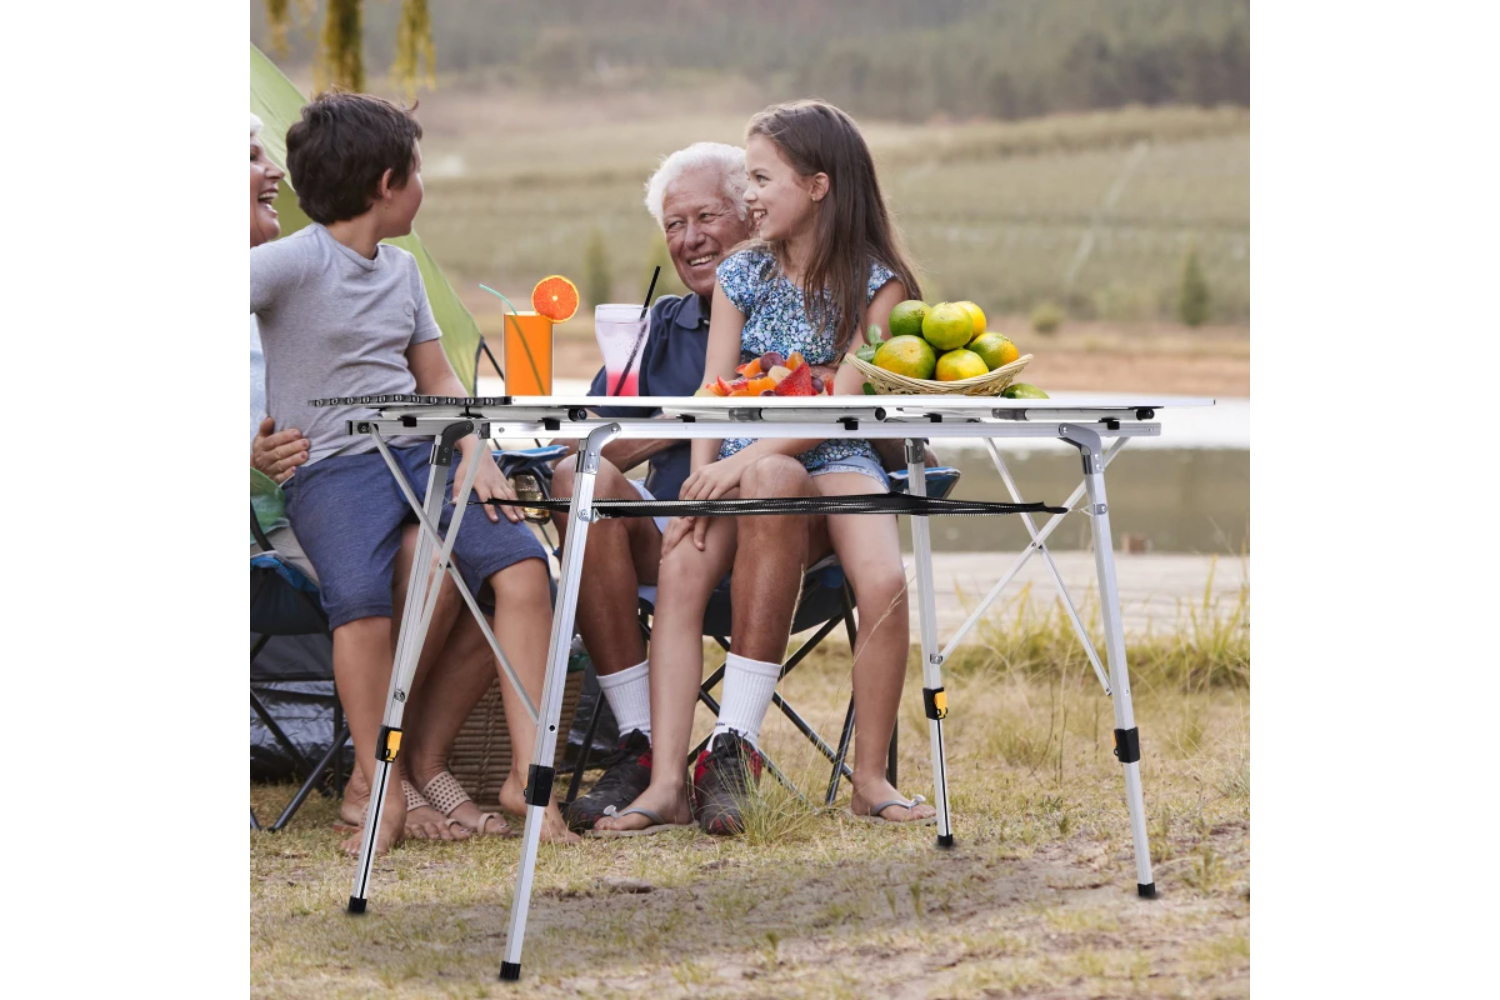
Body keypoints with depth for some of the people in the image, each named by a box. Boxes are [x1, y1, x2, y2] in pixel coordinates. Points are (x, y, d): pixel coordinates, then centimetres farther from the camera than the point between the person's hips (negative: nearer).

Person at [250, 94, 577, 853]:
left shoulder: (401, 269, 17)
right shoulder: (297, 261, -7)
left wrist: (474, 451, 2)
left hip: (420, 450, 6)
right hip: (331, 467, -6)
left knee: (521, 563, -18)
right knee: (361, 599, -33)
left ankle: (528, 773, -13)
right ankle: (382, 796, -20)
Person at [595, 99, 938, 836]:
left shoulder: (876, 283, 1)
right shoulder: (742, 275, 13)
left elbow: (840, 404, -10)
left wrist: (744, 461, -23)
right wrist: (702, 484, -15)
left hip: (836, 465, -2)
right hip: (742, 466, 2)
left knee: (885, 583, -34)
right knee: (679, 568, -30)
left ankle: (870, 778, -19)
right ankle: (668, 782, -38)